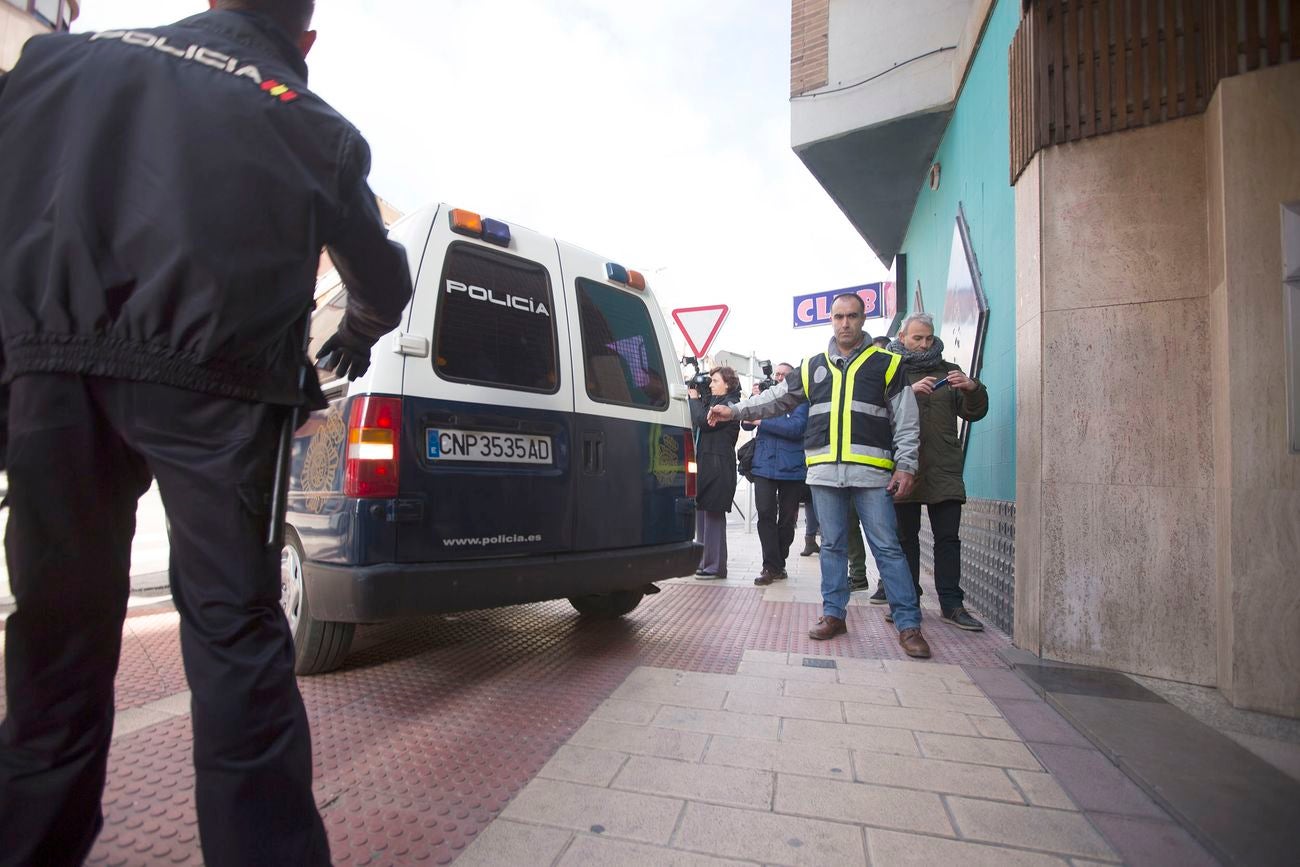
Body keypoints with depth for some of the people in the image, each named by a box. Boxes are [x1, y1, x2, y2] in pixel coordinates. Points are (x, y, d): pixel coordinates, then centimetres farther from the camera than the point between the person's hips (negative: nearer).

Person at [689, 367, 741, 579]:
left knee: (713, 514, -6)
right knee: (702, 513, 11)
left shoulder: (730, 403, -8)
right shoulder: (712, 401, 20)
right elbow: (697, 422, 17)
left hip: (718, 467, -9)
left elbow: (702, 421, -17)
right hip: (705, 463, 9)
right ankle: (705, 562, 21)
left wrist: (694, 398, -3)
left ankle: (715, 567, 1)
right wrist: (697, 399, 7)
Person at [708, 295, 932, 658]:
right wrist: (734, 410, 11)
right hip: (825, 473, 3)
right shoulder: (813, 366, 15)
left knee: (887, 548, -1)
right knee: (831, 545, 10)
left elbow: (906, 421, 3)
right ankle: (834, 614, 22)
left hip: (872, 473, -3)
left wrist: (905, 466, -5)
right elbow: (777, 397, 18)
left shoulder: (886, 363, 5)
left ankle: (909, 624, 8)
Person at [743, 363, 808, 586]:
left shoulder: (799, 401, 2)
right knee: (765, 515, -8)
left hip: (791, 468, -2)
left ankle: (778, 565, 21)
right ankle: (771, 567, -2)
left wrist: (762, 421, -14)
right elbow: (747, 424, 7)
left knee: (787, 519, 7)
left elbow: (797, 427, -15)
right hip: (764, 466, 2)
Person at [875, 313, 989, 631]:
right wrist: (909, 391, -24)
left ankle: (951, 604, 11)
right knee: (906, 537, 6)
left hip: (944, 471, 2)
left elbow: (974, 413, 10)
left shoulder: (948, 371, 16)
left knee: (948, 538, 3)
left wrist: (972, 389, -10)